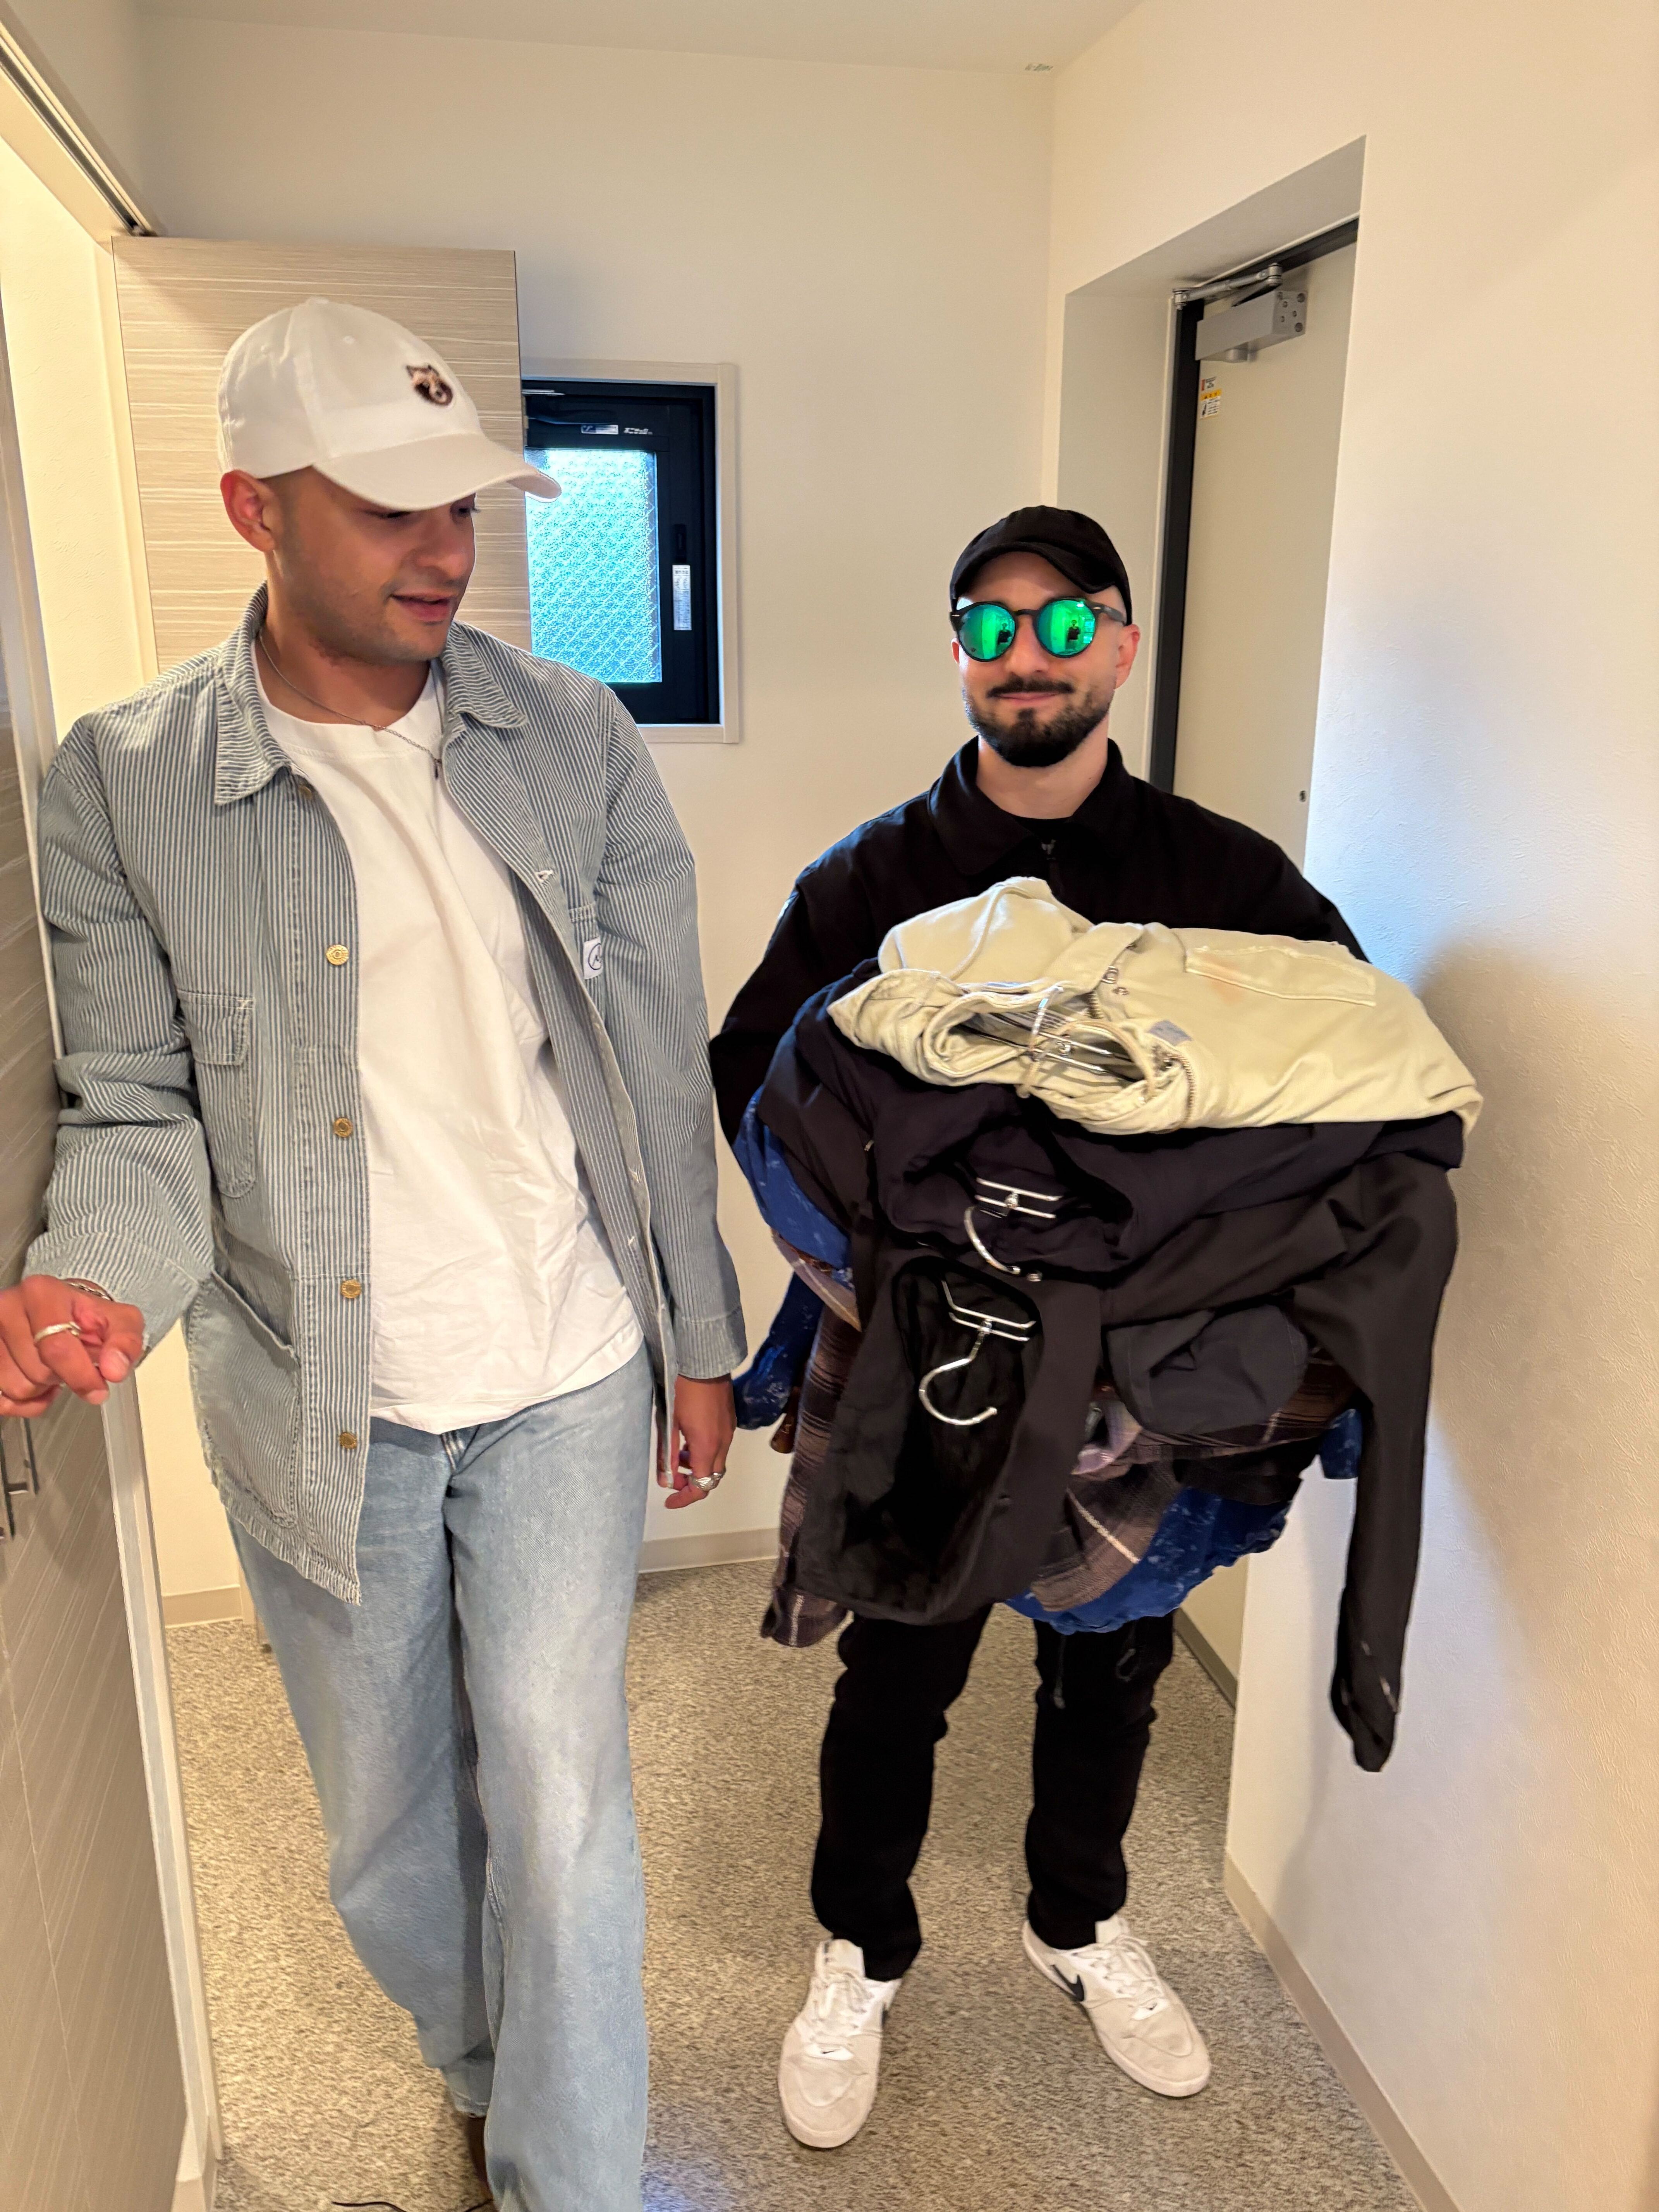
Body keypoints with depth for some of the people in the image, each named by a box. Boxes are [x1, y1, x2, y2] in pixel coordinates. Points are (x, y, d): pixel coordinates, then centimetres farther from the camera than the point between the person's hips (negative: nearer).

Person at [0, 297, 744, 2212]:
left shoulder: (576, 739, -2)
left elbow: (659, 1063, 1)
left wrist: (701, 1336, 4)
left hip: (563, 1372, 0)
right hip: (316, 1402, 1)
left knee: (559, 1803, 7)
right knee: (384, 1818, 20)